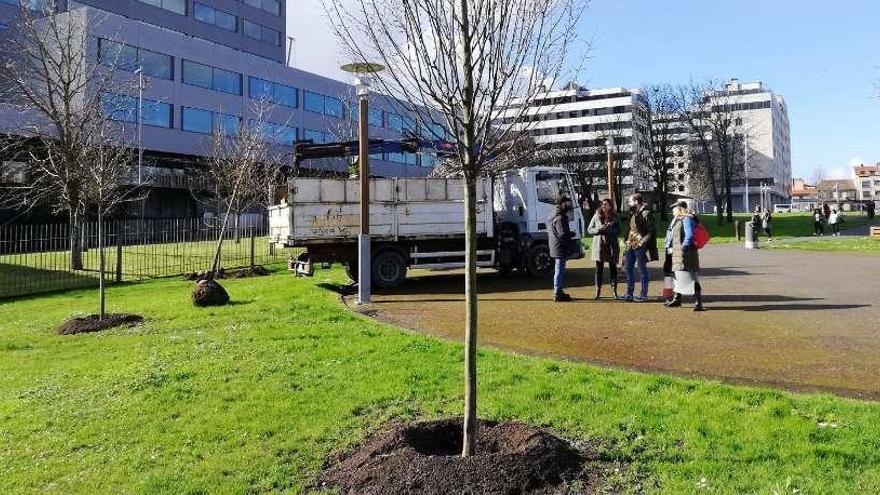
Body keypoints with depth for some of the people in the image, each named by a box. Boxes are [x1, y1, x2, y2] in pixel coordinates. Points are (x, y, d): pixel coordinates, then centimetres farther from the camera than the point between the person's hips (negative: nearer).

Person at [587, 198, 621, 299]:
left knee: (612, 268, 5)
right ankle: (598, 291, 11)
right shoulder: (596, 216, 3)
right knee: (599, 269, 3)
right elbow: (589, 229, 5)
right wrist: (598, 230, -13)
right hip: (599, 245, 0)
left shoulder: (616, 217, 1)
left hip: (612, 245, 0)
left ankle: (614, 291, 13)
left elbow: (618, 231, -2)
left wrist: (608, 230, -19)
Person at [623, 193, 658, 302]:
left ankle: (643, 295, 9)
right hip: (631, 246, 8)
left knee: (642, 270, 0)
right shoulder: (633, 213, 14)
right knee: (628, 268, 9)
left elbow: (651, 232, -14)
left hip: (640, 247, -8)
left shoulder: (646, 214, -11)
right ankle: (629, 294, 17)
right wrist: (627, 240, 11)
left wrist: (642, 242, -19)